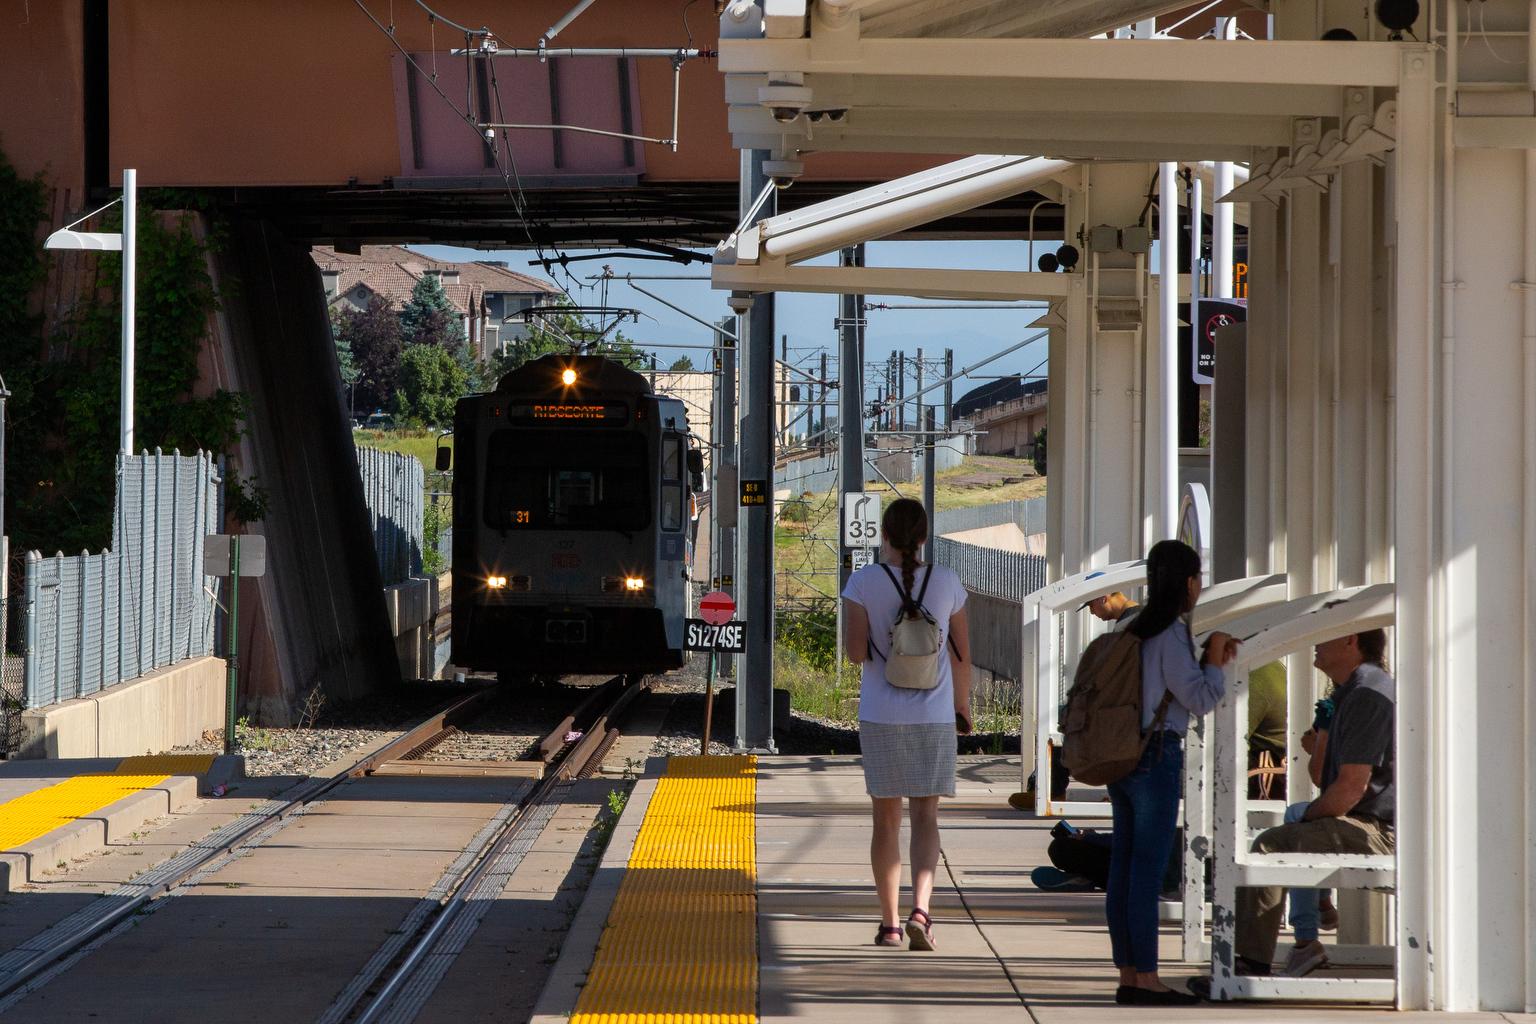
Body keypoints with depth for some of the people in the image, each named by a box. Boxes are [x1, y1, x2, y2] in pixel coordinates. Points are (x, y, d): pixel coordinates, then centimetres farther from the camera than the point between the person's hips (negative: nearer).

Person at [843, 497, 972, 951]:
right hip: (934, 715, 0)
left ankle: (889, 923, 13)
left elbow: (857, 651, -11)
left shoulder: (864, 582, -7)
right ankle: (920, 909, -19)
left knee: (886, 819, 10)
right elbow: (962, 654, 5)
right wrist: (962, 705, 18)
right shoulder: (946, 582, -1)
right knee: (925, 817, 2)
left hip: (880, 717, 0)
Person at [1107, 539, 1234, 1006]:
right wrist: (1216, 658, 3)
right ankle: (1145, 979, -6)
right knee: (1149, 868, -7)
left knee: (1125, 864, 7)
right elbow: (1199, 699, -12)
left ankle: (1128, 975, 8)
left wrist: (1211, 659, 13)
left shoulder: (1138, 629, 14)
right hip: (1156, 758, -9)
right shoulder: (1171, 634, -13)